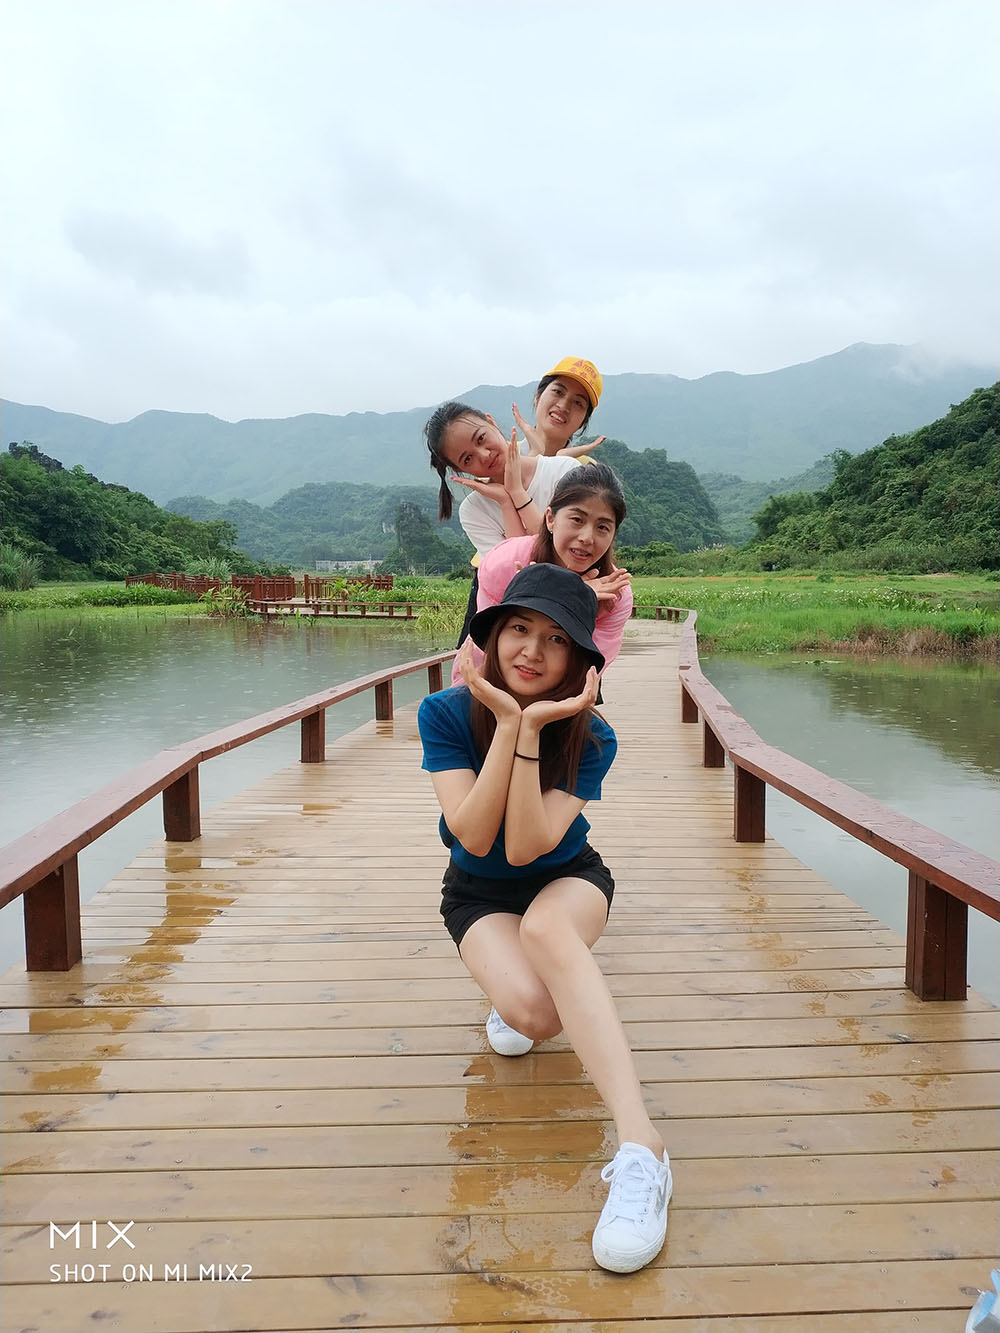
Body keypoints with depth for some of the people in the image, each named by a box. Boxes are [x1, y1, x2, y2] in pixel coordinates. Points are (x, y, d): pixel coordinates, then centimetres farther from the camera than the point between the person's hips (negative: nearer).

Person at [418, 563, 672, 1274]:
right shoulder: (446, 713, -20)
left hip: (568, 880, 0)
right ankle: (510, 999, 11)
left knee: (545, 927, -39)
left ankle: (641, 1149, -43)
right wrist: (507, 723, -36)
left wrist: (531, 729, -39)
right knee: (534, 1010, -30)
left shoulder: (592, 738, -20)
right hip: (479, 892, 1)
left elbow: (526, 846, -30)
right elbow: (475, 837, -27)